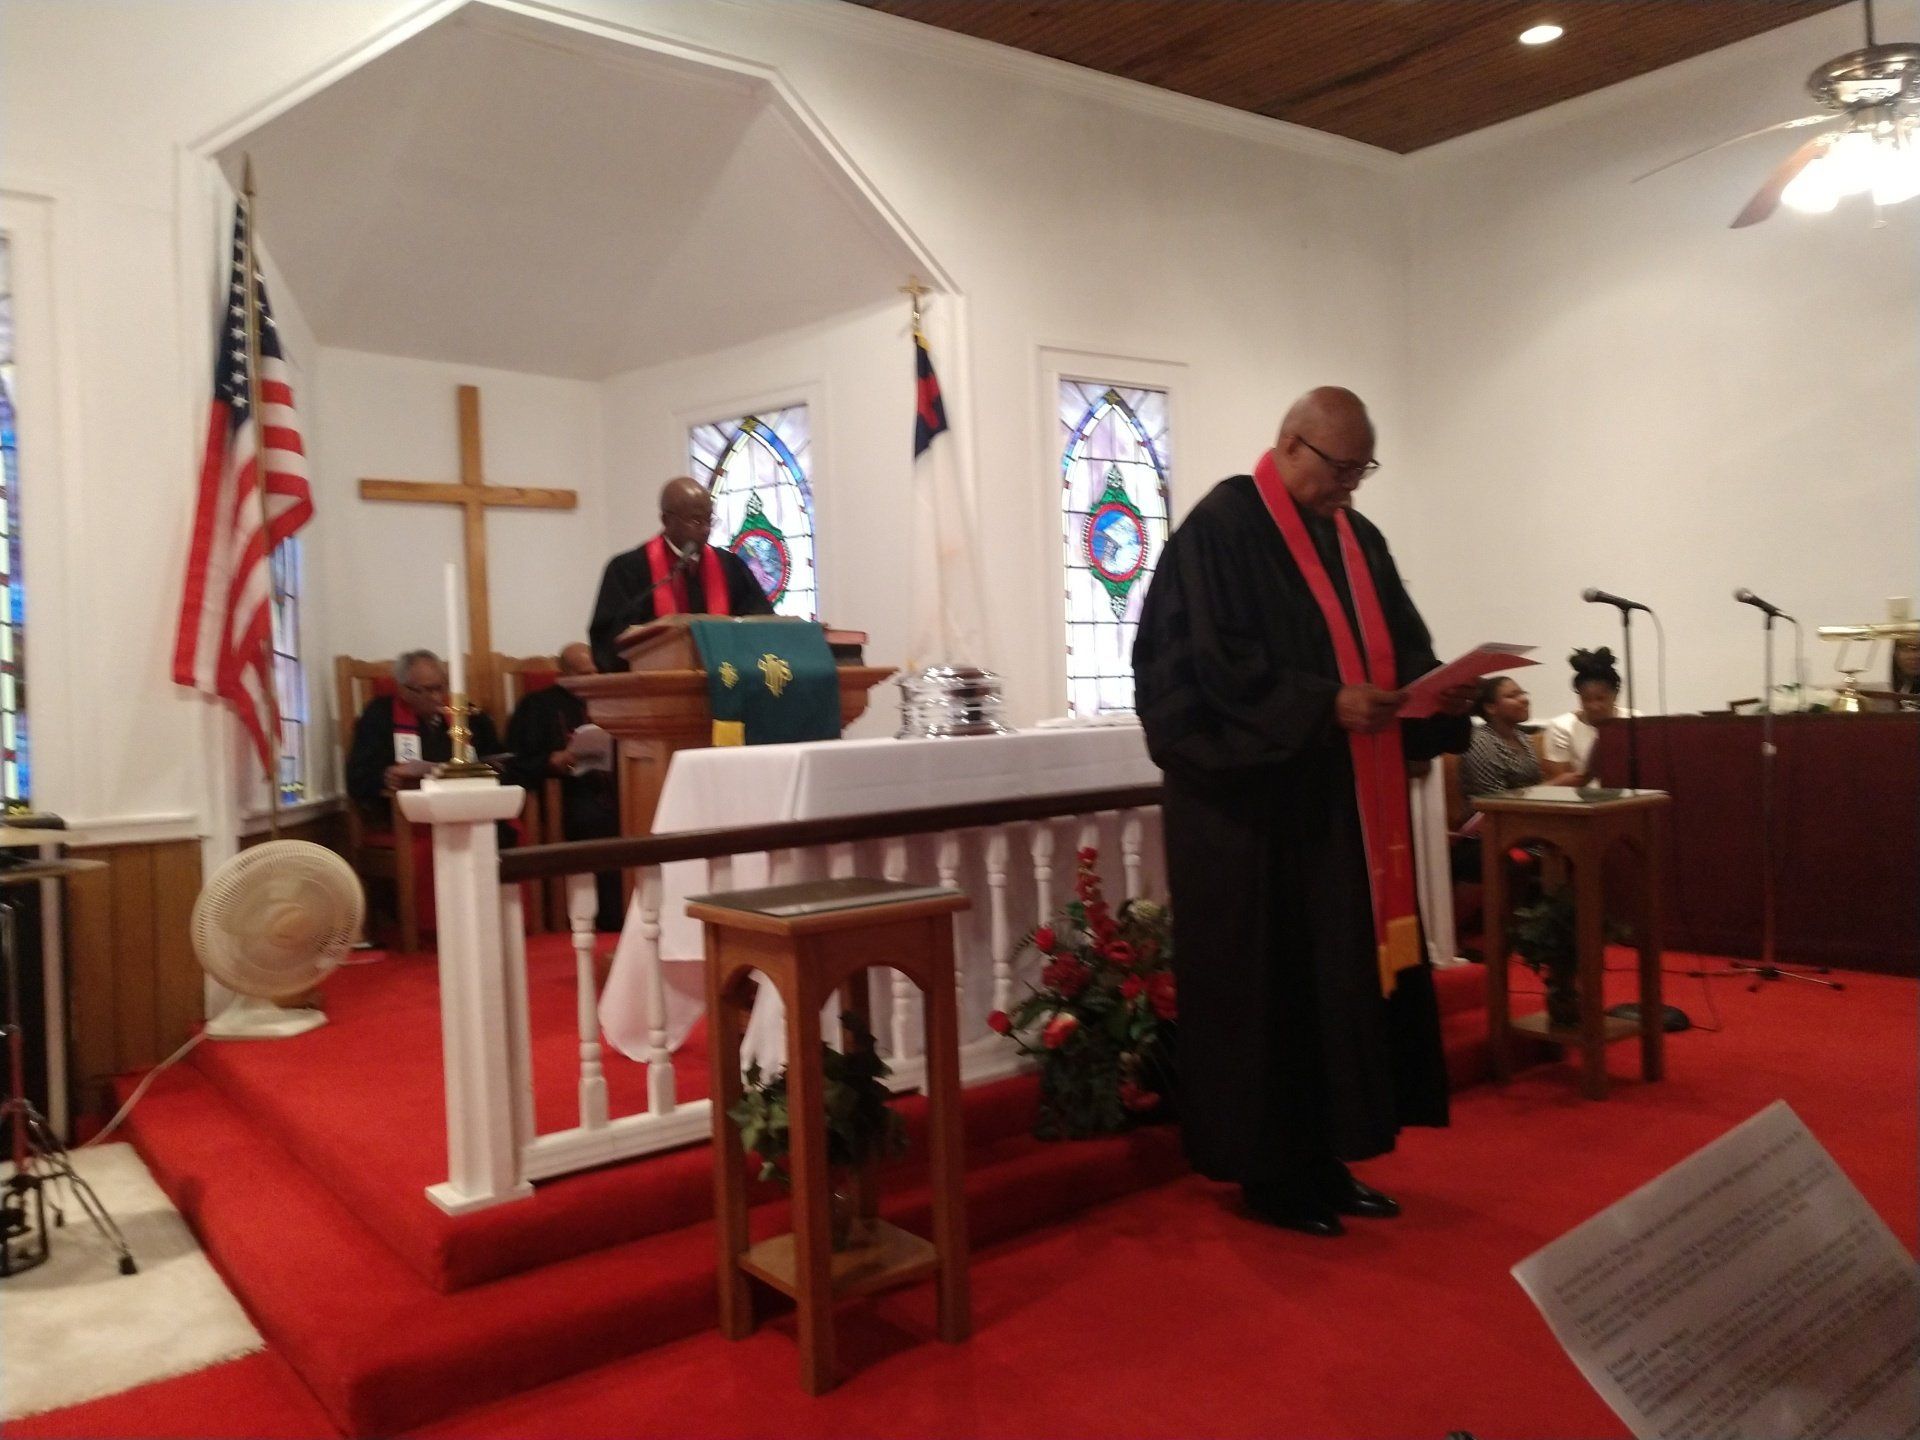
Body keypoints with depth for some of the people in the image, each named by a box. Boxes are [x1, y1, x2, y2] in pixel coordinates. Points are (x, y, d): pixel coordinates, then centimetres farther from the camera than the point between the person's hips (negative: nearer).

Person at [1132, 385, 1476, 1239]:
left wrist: (1439, 691, -7)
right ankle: (1269, 1172, 11)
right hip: (1255, 802, -8)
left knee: (1348, 976, 10)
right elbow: (1213, 661, -18)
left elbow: (1398, 646, 15)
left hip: (1347, 802, 8)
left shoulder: (1357, 537, 15)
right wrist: (1324, 704, -24)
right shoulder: (1221, 527, -10)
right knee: (1267, 986, -2)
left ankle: (1327, 1161, 21)